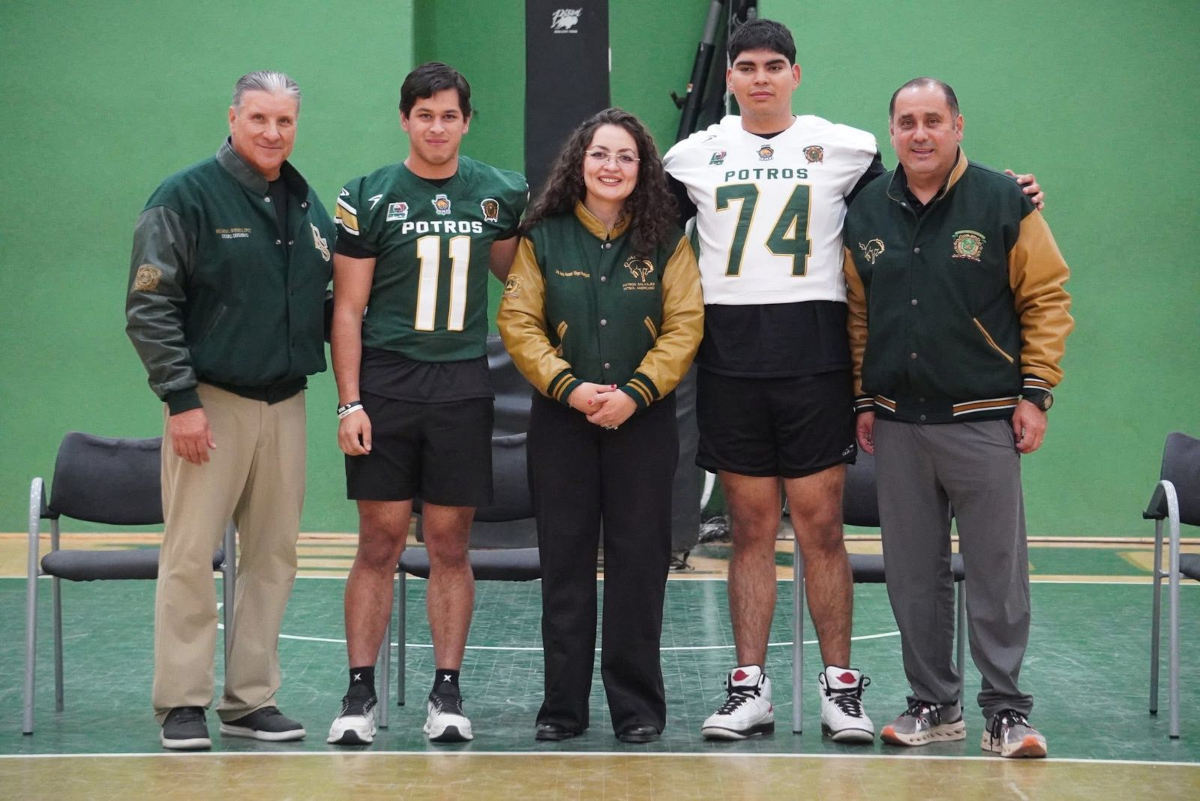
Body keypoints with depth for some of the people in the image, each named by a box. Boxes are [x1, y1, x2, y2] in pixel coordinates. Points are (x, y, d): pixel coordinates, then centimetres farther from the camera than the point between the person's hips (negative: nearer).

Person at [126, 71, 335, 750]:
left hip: (285, 404, 6)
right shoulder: (188, 198, -7)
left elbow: (330, 302, 20)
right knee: (191, 555, -5)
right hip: (210, 400, -6)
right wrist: (181, 399, -15)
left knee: (273, 555, 8)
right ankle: (183, 704, 3)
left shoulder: (309, 206, 12)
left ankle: (252, 699, 16)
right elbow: (150, 307, -10)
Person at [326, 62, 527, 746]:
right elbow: (348, 309, 0)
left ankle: (448, 691, 10)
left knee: (451, 544, 4)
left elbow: (512, 273, 26)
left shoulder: (500, 193, 8)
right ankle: (360, 694, 5)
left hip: (463, 383, 2)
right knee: (380, 543, -1)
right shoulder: (370, 197, 1)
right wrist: (349, 402, -7)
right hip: (385, 382, -2)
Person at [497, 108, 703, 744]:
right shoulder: (544, 238, 4)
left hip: (643, 421, 0)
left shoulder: (667, 242, 3)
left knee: (639, 559, 1)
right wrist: (568, 387, -14)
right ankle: (563, 705, 12)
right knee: (564, 559, 4)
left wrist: (634, 393, -14)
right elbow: (518, 323, -2)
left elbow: (684, 326, -3)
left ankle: (637, 706, 10)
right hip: (561, 419, 1)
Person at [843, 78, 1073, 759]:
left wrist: (1035, 393, -6)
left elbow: (1047, 299, -1)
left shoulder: (1006, 202, -2)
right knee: (914, 577, 8)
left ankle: (1007, 711, 5)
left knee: (999, 574, -2)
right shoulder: (866, 213, 9)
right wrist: (863, 400, 10)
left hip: (983, 421, -4)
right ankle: (935, 704, 19)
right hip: (897, 425, 4)